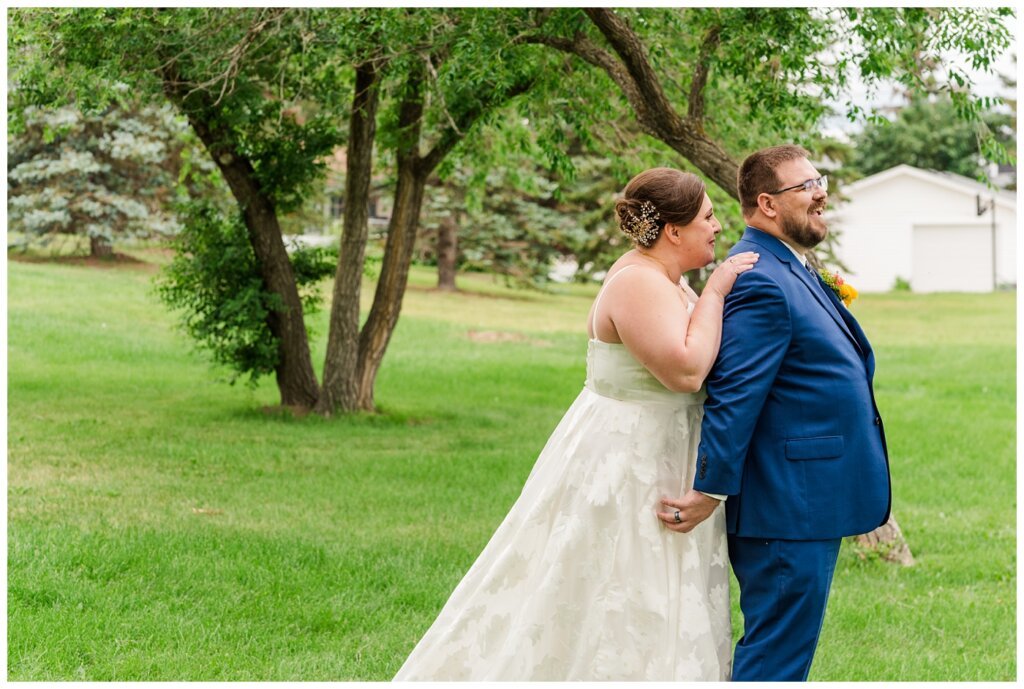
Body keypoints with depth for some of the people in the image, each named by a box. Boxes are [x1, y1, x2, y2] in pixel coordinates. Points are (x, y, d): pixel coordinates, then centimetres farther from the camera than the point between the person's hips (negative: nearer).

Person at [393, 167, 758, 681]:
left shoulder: (659, 277, 10)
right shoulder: (638, 283, -20)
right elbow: (685, 369, -29)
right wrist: (714, 292, -21)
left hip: (651, 467, 10)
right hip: (624, 469, -10)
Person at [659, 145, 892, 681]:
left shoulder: (790, 271, 16)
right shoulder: (760, 281, -19)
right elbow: (734, 397, -23)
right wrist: (709, 490, -24)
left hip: (806, 504, 11)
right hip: (789, 510, -11)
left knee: (779, 650, 18)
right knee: (776, 657, -5)